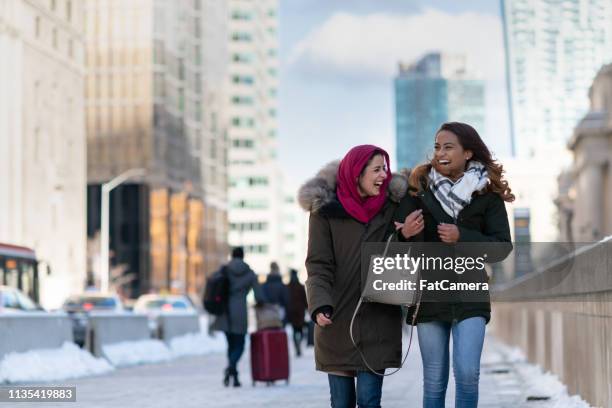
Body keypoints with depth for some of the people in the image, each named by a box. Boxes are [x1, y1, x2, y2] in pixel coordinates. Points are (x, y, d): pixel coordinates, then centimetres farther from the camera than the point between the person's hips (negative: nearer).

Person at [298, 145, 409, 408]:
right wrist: (320, 305, -22)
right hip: (337, 321, -1)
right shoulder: (325, 208, -3)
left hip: (378, 320, 1)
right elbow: (318, 265, -8)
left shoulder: (392, 206, 4)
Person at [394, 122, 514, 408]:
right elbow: (397, 235, -3)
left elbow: (502, 247, -4)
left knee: (467, 373, -13)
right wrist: (405, 234, -26)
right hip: (430, 293, 1)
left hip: (469, 293, -1)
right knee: (434, 380, 5)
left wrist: (461, 237, -17)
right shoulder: (420, 187, 0)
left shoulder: (488, 193, -1)